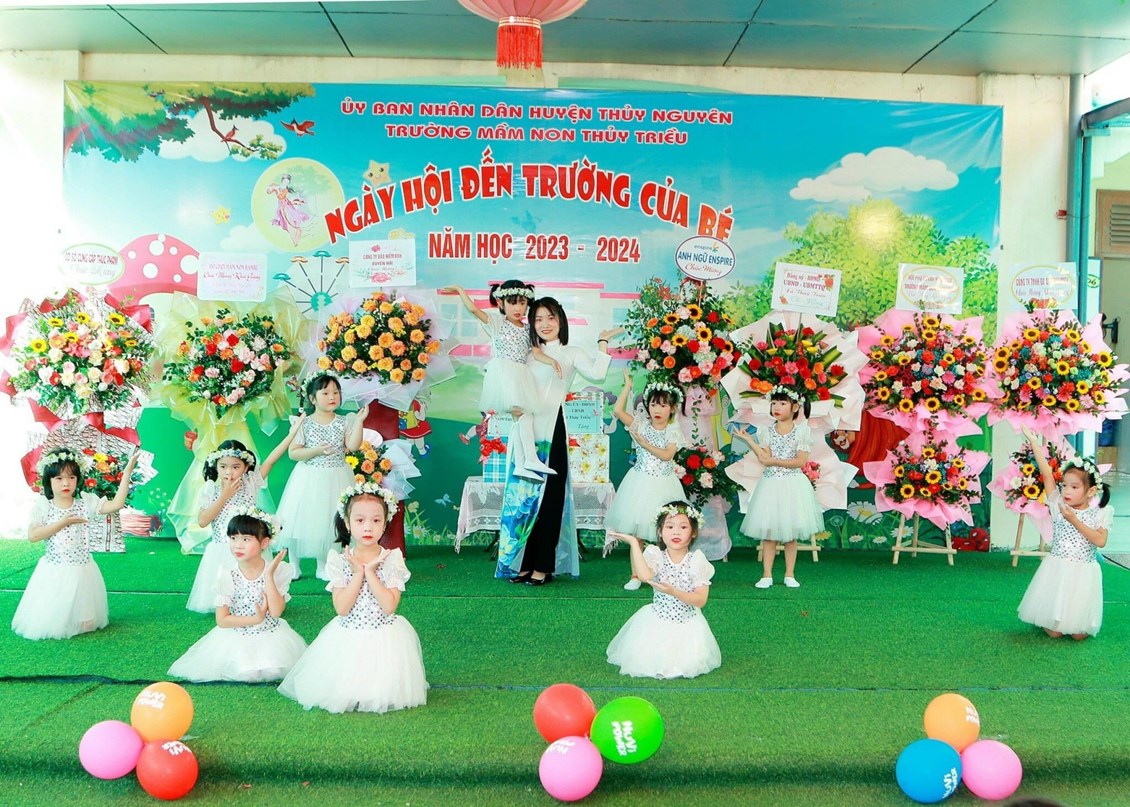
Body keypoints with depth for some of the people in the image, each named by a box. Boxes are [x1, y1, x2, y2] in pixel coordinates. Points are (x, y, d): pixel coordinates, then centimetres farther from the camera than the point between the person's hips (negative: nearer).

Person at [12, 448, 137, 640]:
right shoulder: (43, 506, -5)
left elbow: (116, 504, -14)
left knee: (85, 622, 5)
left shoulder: (86, 501, -4)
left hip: (81, 570, 1)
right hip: (53, 572, -1)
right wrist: (62, 523, -19)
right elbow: (32, 536, -13)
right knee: (50, 621, 2)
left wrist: (126, 473, -20)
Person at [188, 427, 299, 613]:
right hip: (221, 552, 1)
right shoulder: (211, 489, -1)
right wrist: (224, 497, -14)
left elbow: (271, 460, -9)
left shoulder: (251, 483, -2)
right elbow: (202, 521, -8)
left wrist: (292, 433, -16)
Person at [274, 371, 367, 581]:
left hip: (336, 480, 2)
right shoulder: (304, 424, -5)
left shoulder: (344, 422, 0)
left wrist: (359, 421, -18)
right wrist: (316, 450, -20)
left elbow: (353, 446, -12)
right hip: (309, 480, -2)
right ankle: (294, 566, 21)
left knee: (329, 522, 9)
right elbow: (293, 453, -8)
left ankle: (323, 567, 25)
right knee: (301, 521, 3)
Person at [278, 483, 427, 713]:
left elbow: (389, 606, -16)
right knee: (340, 693, -5)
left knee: (382, 693, -11)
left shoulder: (392, 559, -7)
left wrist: (370, 572, -19)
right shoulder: (339, 561, -3)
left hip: (384, 637, -1)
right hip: (347, 639, 2)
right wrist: (358, 574, -17)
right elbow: (341, 608, -11)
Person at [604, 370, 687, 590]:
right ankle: (636, 575, 13)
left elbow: (667, 455, -16)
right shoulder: (641, 425, 0)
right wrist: (628, 386, -7)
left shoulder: (673, 432, -2)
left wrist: (645, 444, -17)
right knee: (636, 531, 4)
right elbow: (618, 411, -11)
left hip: (663, 485, -1)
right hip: (640, 483, 1)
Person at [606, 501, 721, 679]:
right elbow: (645, 576, -32)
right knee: (644, 662, -11)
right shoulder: (656, 555, -8)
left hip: (687, 622, 0)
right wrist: (634, 542, -28)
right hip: (657, 621, 0)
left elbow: (701, 600, -12)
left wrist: (674, 592, -27)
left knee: (688, 663, -13)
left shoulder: (696, 560, -9)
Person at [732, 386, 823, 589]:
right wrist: (749, 440, -12)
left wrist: (776, 461, -17)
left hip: (792, 485, -2)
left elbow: (801, 461, -9)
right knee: (768, 531, 2)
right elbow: (765, 459, -6)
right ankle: (766, 575, 7)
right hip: (770, 484, 2)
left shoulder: (801, 430, -2)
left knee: (791, 532, 5)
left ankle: (790, 575, 14)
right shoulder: (766, 431, 5)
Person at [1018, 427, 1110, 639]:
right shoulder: (1059, 505, -2)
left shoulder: (1100, 513, -3)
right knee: (1054, 632, -1)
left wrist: (1074, 520, -18)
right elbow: (1047, 474, -9)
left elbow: (1100, 541, -17)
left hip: (1082, 574, 0)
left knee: (1079, 633, 2)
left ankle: (1075, 624, 35)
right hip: (1056, 570, 0)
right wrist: (1034, 443, -14)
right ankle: (1053, 622, 33)